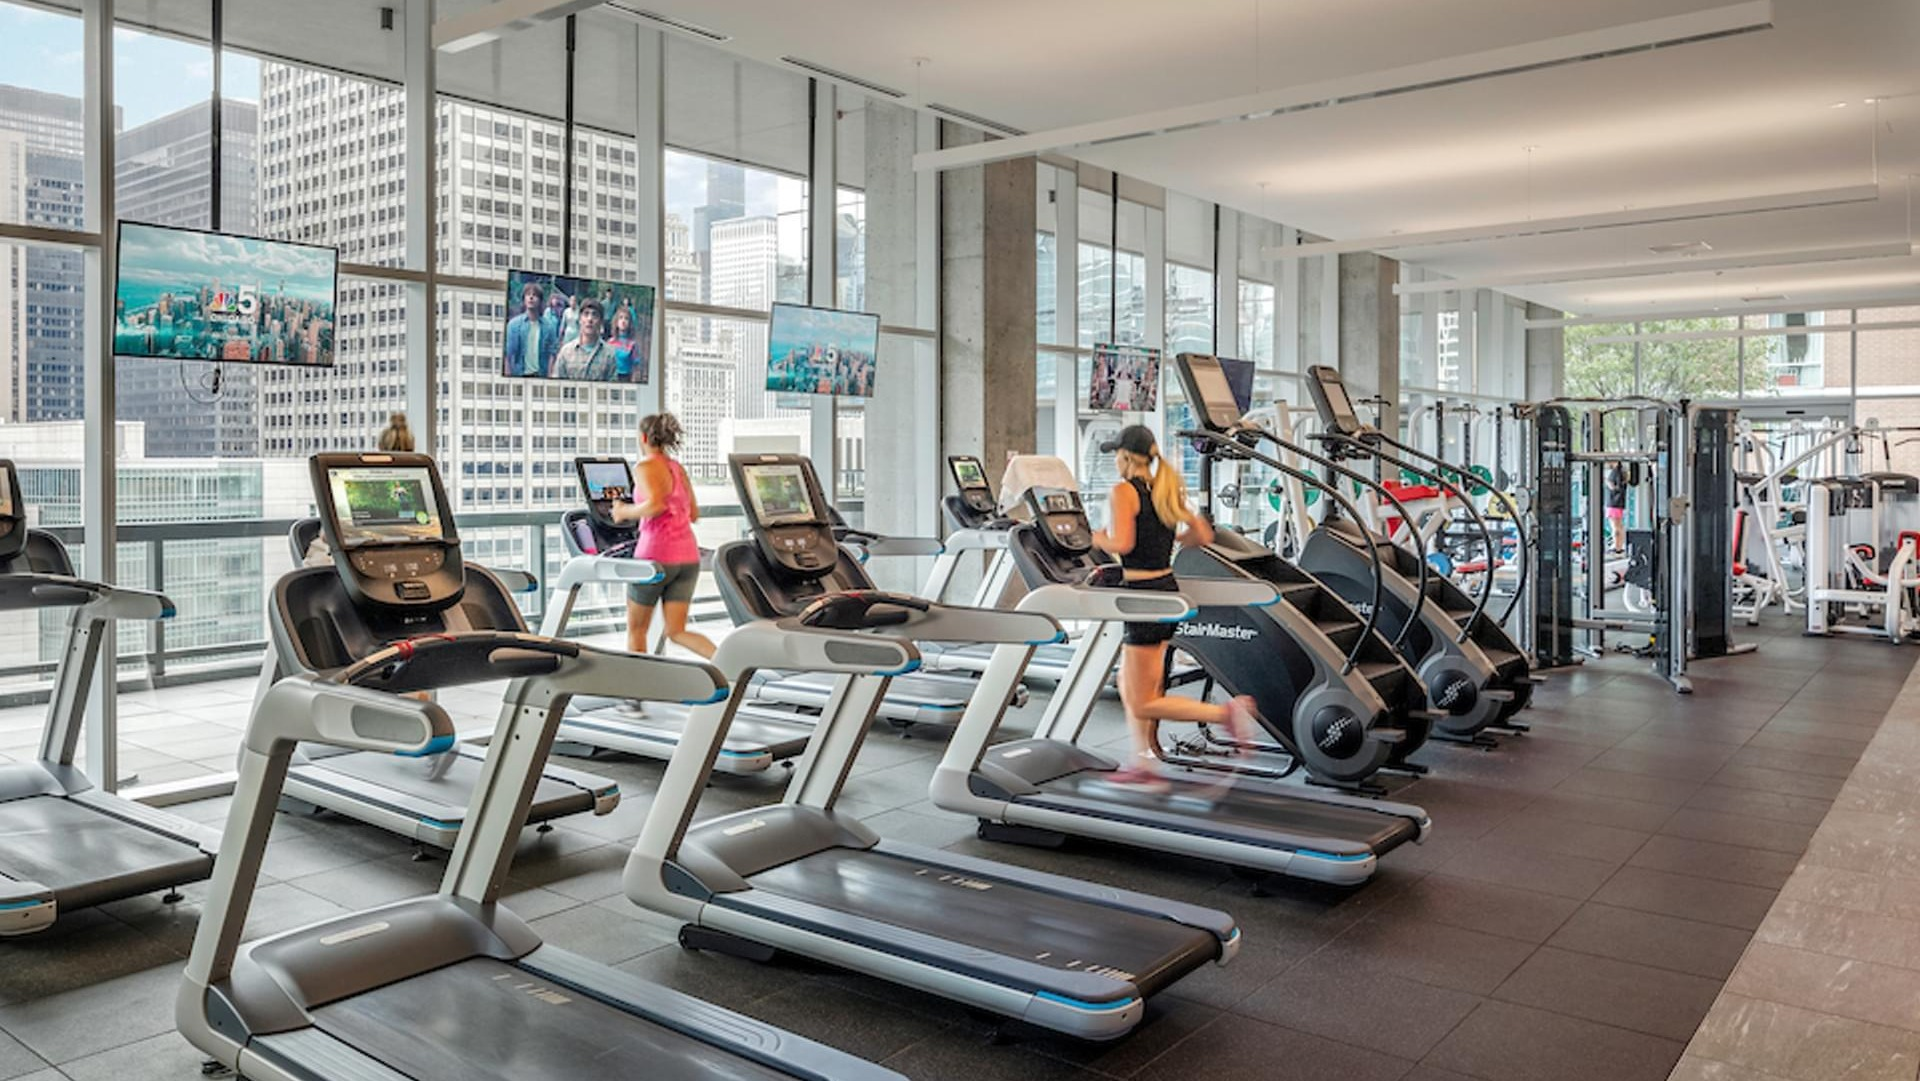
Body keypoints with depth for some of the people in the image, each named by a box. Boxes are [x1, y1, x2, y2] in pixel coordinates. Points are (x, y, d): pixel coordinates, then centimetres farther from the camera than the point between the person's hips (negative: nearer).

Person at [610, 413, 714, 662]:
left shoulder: (645, 467, -7)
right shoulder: (678, 469, 15)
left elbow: (656, 505, -24)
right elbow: (693, 514, 18)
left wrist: (625, 512, -8)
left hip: (656, 556, -6)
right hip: (688, 557, 6)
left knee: (636, 629, 13)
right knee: (676, 632, 5)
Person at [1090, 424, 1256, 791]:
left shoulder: (1123, 491, -12)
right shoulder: (1166, 489, 11)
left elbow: (1123, 543, -25)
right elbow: (1203, 534, 11)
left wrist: (1100, 539, -4)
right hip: (1168, 590, 9)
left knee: (1144, 703, -1)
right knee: (1129, 685, 19)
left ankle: (1226, 712, -12)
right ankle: (1143, 764, 21)